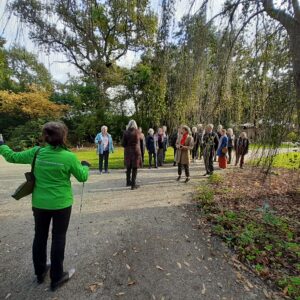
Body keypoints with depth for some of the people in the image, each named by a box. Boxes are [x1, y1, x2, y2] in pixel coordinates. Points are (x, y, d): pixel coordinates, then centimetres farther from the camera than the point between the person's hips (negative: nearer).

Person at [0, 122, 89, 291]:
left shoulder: (36, 153, -8)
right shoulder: (69, 157, -18)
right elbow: (83, 177, -9)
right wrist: (85, 166, 11)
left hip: (39, 203, 4)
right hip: (61, 204, -4)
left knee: (40, 237, 22)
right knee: (58, 239, 12)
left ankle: (40, 272, 42)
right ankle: (57, 278, 28)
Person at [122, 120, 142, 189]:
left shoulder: (126, 132, -4)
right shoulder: (137, 132, -6)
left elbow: (123, 144, -4)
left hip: (128, 152, 3)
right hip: (136, 151, -2)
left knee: (128, 167, 17)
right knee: (134, 168, 3)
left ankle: (128, 182, 31)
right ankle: (133, 184, 6)